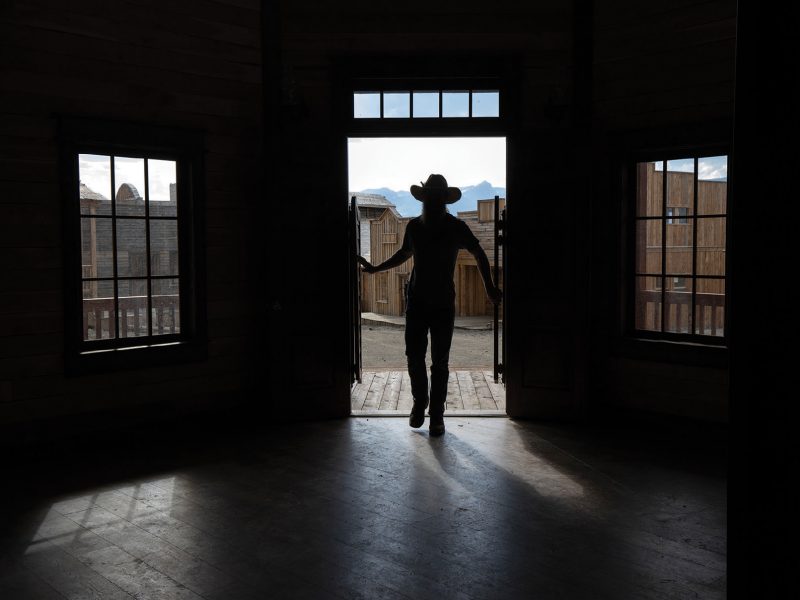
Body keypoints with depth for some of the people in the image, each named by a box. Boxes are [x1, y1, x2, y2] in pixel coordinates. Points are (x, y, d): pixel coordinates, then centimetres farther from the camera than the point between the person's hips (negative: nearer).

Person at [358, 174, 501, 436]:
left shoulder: (456, 227, -6)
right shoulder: (414, 226, 2)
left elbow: (479, 254, 5)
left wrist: (489, 287, -2)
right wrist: (376, 268, 21)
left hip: (443, 304, -2)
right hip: (416, 302, 2)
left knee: (440, 363, 0)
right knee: (414, 357, 2)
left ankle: (436, 414, 11)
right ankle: (419, 402, 25)